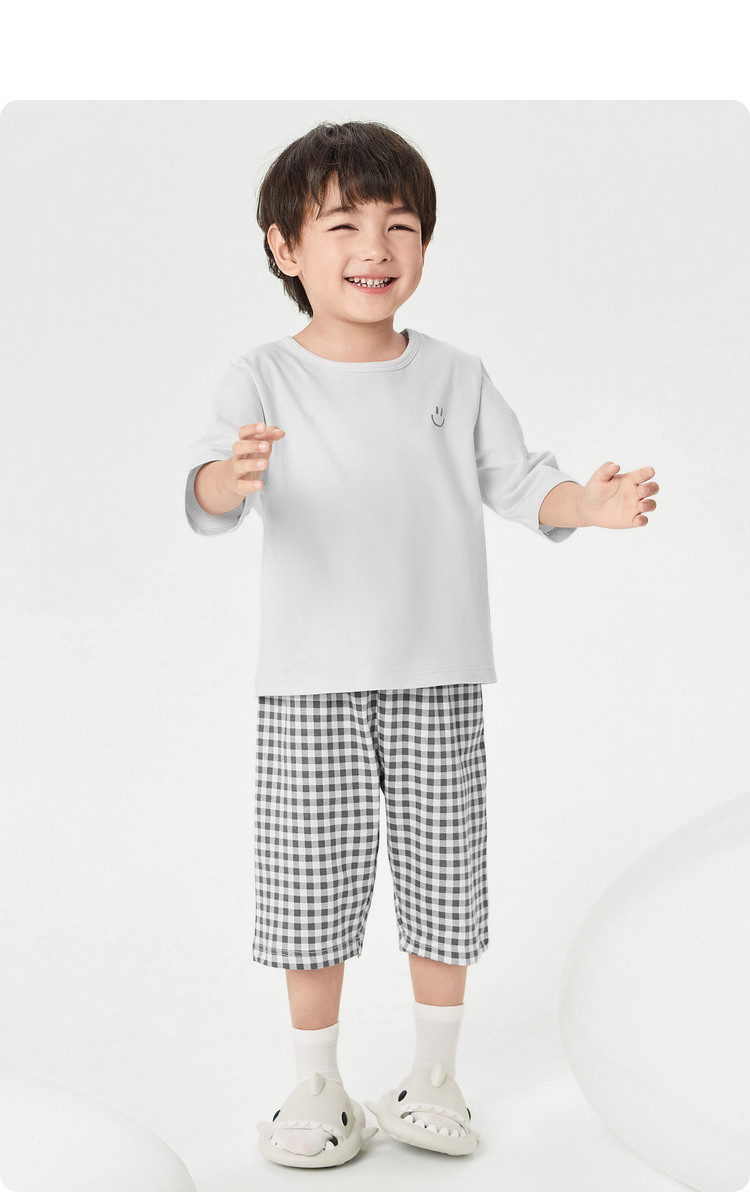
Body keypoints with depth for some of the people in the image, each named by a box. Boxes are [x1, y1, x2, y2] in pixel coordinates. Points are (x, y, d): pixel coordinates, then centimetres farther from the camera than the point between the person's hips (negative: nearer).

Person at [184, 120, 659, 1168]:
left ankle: (432, 1080, 28)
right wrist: (232, 478, -40)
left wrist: (592, 503, -20)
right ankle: (318, 1089, 24)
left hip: (439, 684, 2)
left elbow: (521, 484, 2)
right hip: (310, 687, -2)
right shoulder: (264, 381, -3)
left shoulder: (457, 378, 4)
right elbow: (208, 501, -16)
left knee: (442, 879, 9)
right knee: (313, 884, 5)